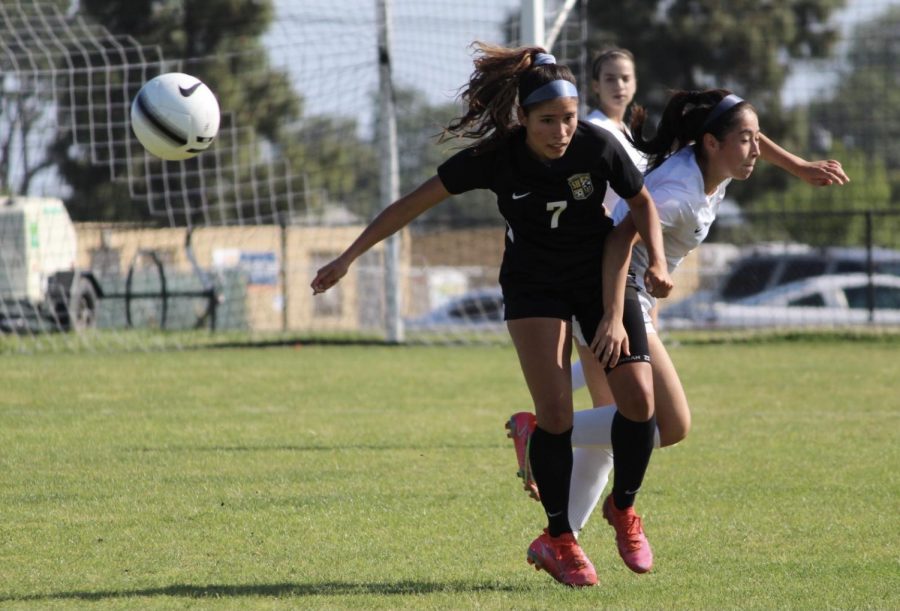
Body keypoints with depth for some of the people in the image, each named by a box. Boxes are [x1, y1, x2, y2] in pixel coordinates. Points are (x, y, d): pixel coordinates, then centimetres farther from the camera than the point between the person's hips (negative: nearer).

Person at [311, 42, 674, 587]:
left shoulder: (598, 147, -23)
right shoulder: (496, 157, -25)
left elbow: (642, 202, -3)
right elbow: (414, 203, -17)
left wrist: (657, 261, -19)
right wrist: (349, 257, -17)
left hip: (603, 277, 1)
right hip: (534, 286, -1)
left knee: (638, 398, -12)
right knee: (555, 410, -14)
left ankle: (624, 510, 13)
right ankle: (559, 540, 3)